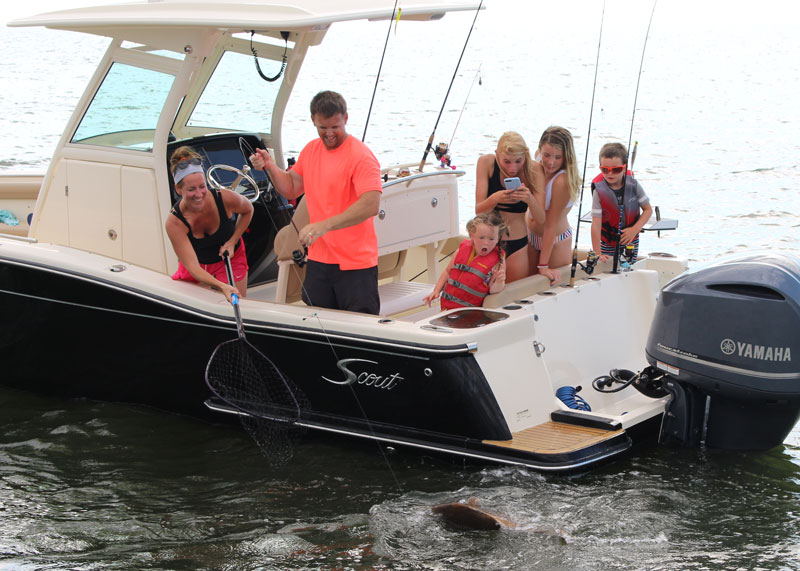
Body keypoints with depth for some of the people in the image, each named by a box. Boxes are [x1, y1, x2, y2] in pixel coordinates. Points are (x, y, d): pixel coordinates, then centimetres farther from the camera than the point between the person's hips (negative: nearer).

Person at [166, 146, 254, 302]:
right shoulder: (174, 222, -32)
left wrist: (232, 242, -13)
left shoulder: (225, 198, -29)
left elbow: (247, 210, -2)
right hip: (197, 263, 0)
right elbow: (192, 266, -36)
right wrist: (223, 286, -51)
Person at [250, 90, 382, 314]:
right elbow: (292, 189, 22)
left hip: (355, 264, -7)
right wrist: (270, 166, 4)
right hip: (318, 260, 7)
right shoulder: (311, 150, 11)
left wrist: (324, 226, -32)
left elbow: (371, 205, -27)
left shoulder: (361, 157, -15)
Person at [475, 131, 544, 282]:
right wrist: (494, 199, -34)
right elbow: (478, 210, -13)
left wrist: (530, 200, -36)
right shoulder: (486, 162, -11)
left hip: (517, 245, 0)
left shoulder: (534, 170, -12)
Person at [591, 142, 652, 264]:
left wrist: (635, 229, -15)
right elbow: (596, 224, -21)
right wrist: (597, 253, -26)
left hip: (631, 241, 2)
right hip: (608, 243, -2)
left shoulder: (633, 185, -10)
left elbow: (648, 209, 0)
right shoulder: (599, 191, -18)